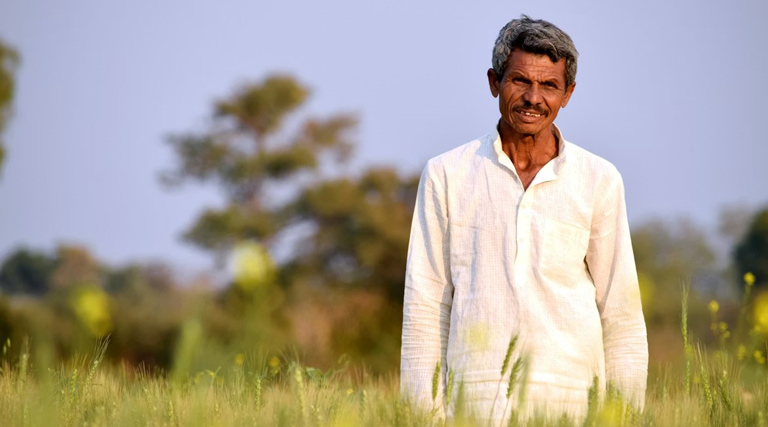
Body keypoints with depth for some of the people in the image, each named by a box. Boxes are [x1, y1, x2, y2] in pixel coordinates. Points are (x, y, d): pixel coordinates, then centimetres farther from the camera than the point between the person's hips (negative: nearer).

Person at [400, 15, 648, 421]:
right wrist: (423, 414, 1)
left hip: (569, 402, 0)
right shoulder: (446, 175, 6)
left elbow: (621, 313, 9)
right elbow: (425, 306, 7)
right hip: (474, 399, 0)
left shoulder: (598, 181, 7)